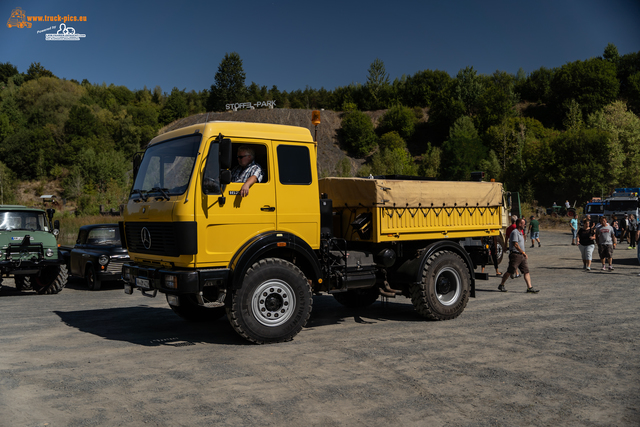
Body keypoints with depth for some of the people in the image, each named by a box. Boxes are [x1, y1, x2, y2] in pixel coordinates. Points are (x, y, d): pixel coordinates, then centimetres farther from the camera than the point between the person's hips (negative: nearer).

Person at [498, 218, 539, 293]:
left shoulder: (520, 233, 18)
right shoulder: (515, 233, -13)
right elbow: (515, 245, -20)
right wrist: (524, 253, -18)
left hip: (521, 256, 9)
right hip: (515, 255, -9)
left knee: (526, 271, 0)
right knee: (510, 271, -2)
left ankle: (529, 288, -4)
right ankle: (501, 285, 10)